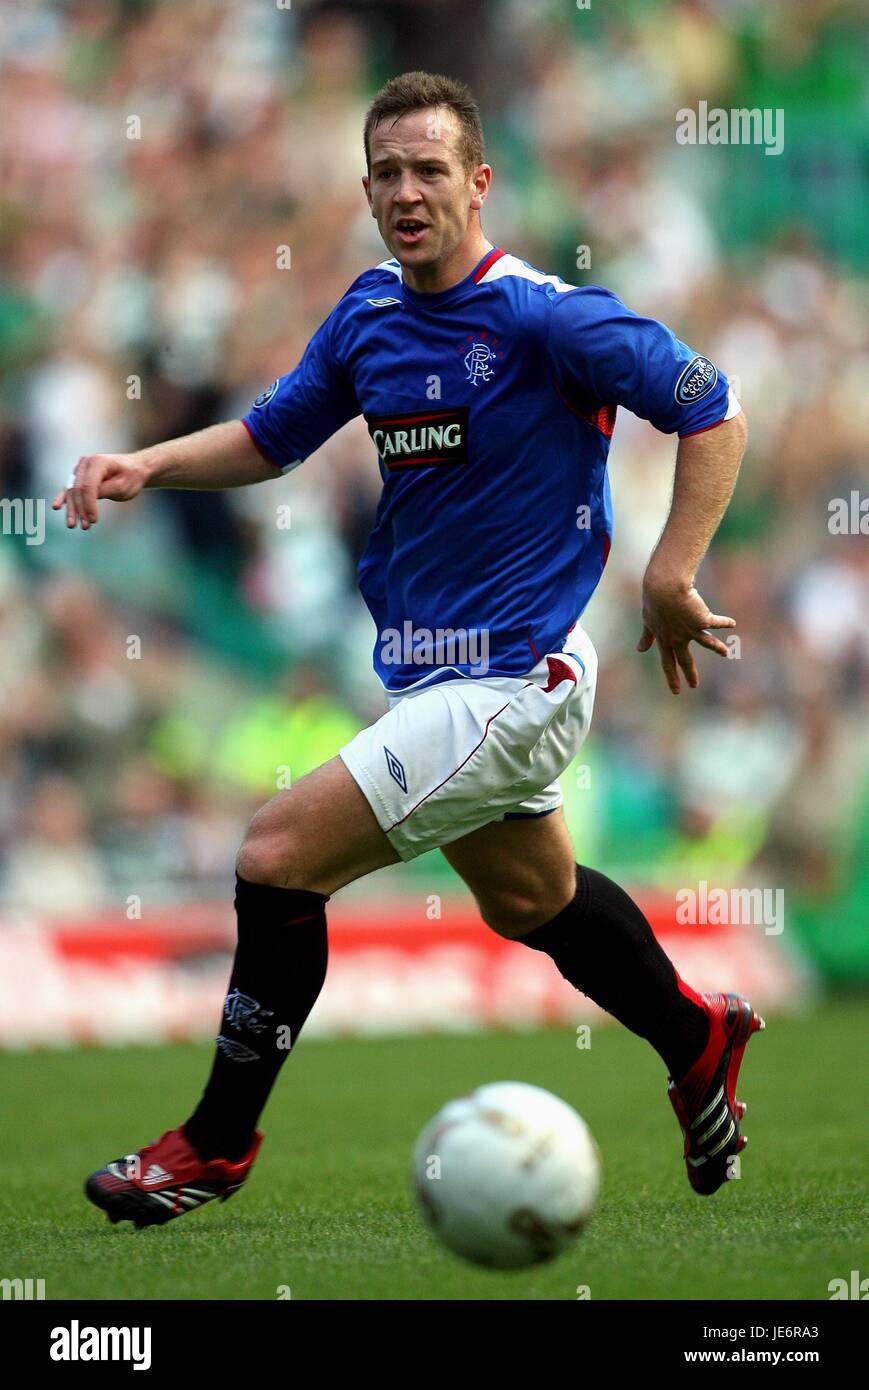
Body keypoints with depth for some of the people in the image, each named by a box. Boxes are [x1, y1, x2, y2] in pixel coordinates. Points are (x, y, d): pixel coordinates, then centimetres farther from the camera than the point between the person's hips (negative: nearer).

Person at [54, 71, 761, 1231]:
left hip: (512, 681, -8)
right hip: (428, 673, 8)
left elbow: (712, 412, -14)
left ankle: (217, 1144, 0)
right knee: (531, 898, 27)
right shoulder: (370, 315, 3)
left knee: (281, 853, -15)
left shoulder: (542, 317, -18)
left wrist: (671, 581, -17)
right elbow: (272, 435, 16)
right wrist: (149, 465, 0)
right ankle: (697, 1042, 52)